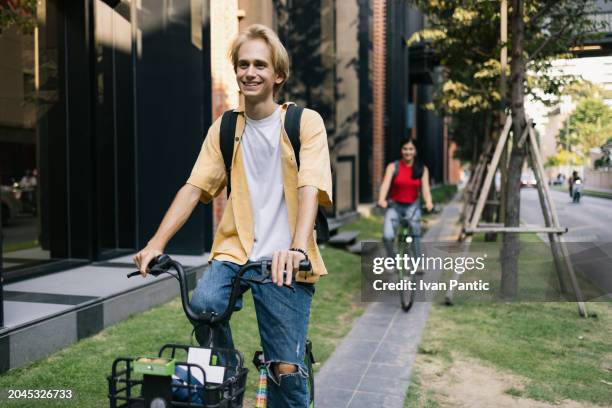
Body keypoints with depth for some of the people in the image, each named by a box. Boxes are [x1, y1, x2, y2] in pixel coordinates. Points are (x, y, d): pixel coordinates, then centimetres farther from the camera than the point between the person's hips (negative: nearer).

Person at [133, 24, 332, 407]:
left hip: (284, 263, -2)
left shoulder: (305, 122, -1)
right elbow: (194, 188, 3)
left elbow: (310, 188, -15)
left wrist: (297, 247, -31)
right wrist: (157, 242, -9)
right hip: (234, 251, 3)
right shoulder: (223, 128, 11)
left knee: (287, 370, -6)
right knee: (203, 305, -27)